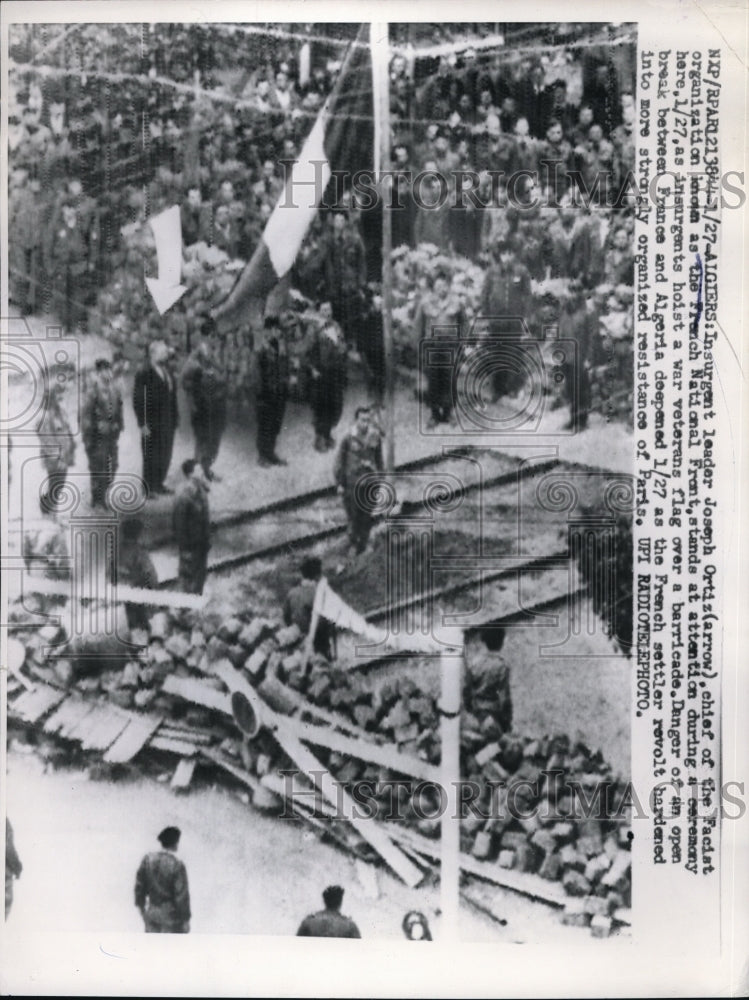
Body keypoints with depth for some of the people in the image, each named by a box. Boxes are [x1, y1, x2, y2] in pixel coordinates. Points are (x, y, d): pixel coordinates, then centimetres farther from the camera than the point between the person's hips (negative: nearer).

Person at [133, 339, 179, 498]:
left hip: (168, 423, 7)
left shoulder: (167, 372, 8)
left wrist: (175, 418, 9)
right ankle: (148, 489, 15)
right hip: (152, 425, -6)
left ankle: (159, 484, 26)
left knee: (165, 455, 12)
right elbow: (137, 401, -13)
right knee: (151, 457, 3)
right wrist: (143, 424, -16)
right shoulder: (144, 374, -13)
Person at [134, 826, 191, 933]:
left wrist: (142, 909, 15)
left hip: (152, 911, 4)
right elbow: (182, 896, -20)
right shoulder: (178, 865, -24)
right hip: (172, 915, -4)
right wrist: (186, 920, -7)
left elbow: (139, 885, 0)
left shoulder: (148, 859, -9)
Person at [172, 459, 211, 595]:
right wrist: (185, 549, -17)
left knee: (201, 572, 22)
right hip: (191, 544, -8)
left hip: (202, 542, 8)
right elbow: (178, 524, -21)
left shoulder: (201, 489, -2)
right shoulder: (184, 496, -26)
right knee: (189, 576, 9)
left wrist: (207, 540, 14)